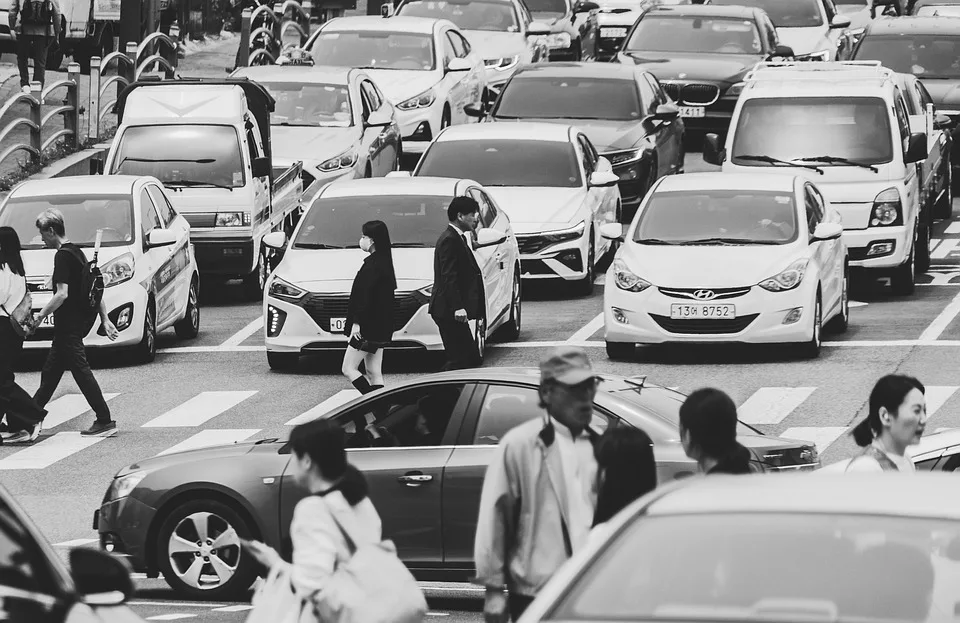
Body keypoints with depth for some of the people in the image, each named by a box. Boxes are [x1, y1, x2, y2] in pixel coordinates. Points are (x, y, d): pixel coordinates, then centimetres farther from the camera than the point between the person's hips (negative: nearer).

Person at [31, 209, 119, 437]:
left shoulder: (63, 255, -15)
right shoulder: (76, 252, 14)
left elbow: (62, 294, -23)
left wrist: (40, 316, -16)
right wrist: (105, 319, 19)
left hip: (68, 324, -10)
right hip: (80, 321, 10)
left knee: (81, 371, -8)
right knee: (50, 373, 16)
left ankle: (105, 422, -9)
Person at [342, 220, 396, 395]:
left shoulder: (373, 264, -16)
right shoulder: (384, 262, 14)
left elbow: (365, 296, -21)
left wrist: (357, 322, -21)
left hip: (369, 327, -10)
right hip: (380, 329, 10)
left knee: (349, 369, -5)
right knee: (374, 374, 11)